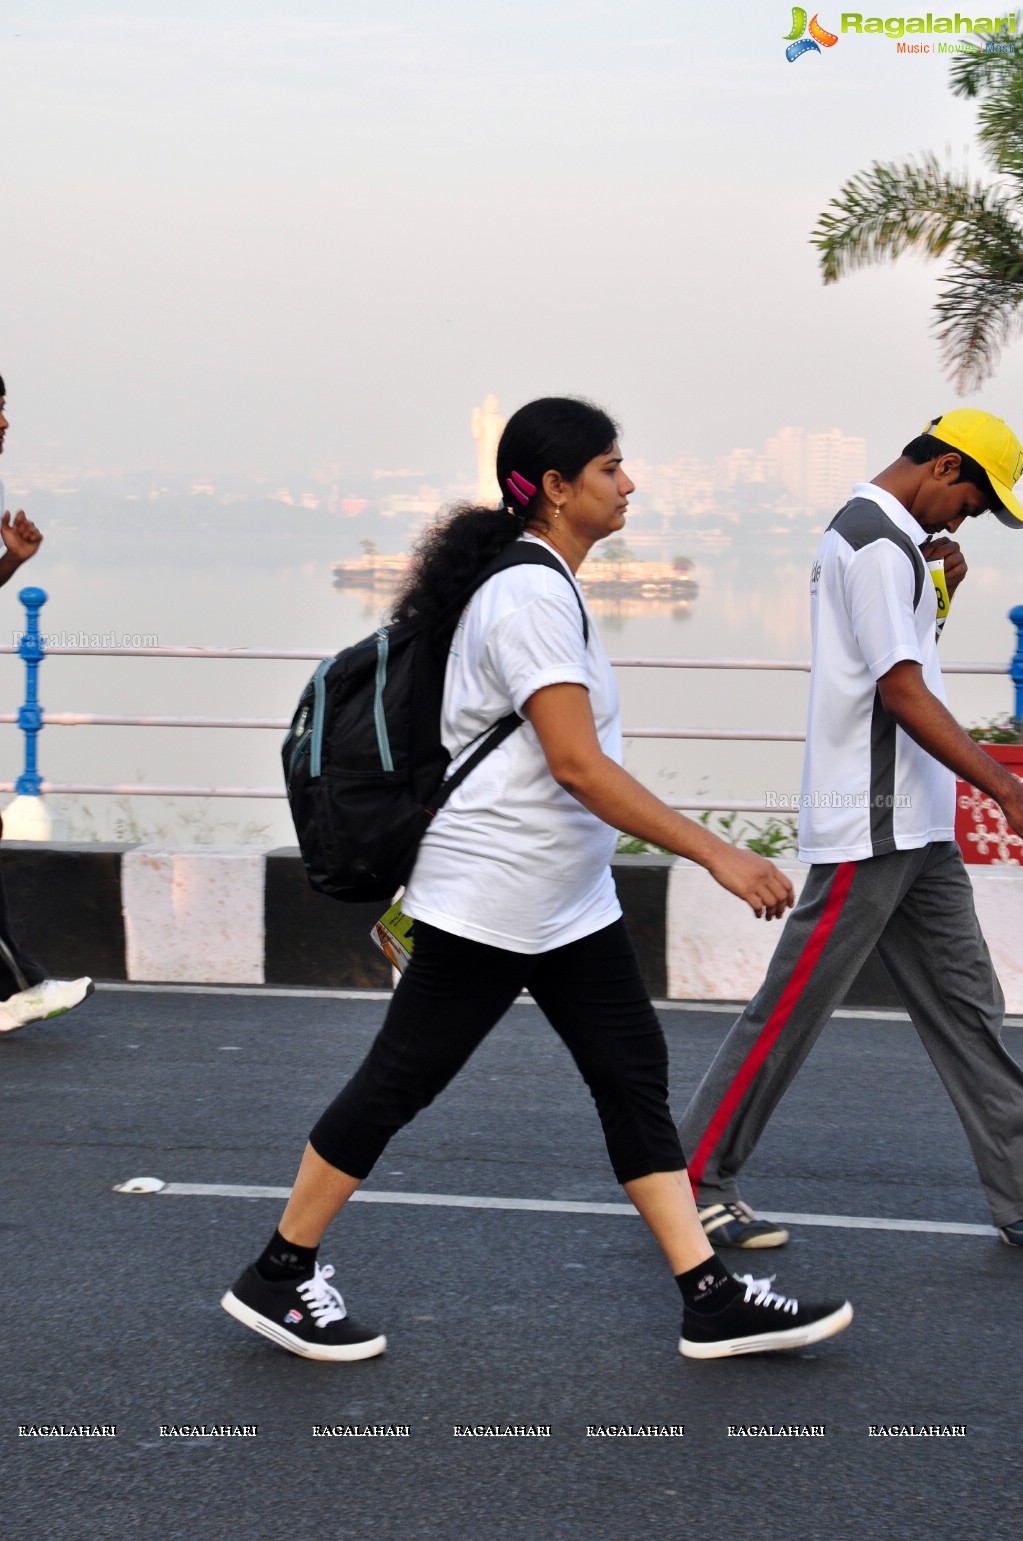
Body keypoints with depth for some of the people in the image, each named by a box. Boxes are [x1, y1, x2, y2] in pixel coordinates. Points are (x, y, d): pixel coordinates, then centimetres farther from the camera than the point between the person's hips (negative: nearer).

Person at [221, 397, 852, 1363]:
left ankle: (712, 1302, 6)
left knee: (634, 1076, 5)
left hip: (568, 904, 10)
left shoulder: (539, 586, 14)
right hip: (489, 896, -10)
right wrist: (715, 854, -26)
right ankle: (277, 1278, 13)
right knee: (399, 1082, 0)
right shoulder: (532, 595, -19)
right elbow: (577, 765, -26)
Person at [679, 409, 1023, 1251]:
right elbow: (902, 691, -22)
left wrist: (939, 588, 9)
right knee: (791, 1007, -3)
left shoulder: (885, 536, 16)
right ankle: (693, 1179, 6)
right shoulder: (877, 543, -15)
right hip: (870, 828, -10)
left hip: (916, 827, 10)